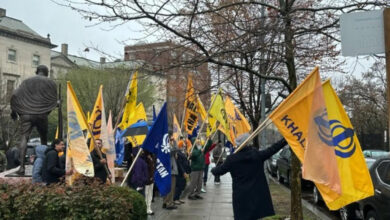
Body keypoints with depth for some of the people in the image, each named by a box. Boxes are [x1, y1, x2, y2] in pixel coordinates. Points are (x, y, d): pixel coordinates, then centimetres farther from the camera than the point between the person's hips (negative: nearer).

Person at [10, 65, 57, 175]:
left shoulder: (27, 81, 11)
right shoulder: (51, 83, 8)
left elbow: (15, 95, 4)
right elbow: (55, 100, 6)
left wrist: (14, 111, 14)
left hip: (26, 114, 1)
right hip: (42, 115, 0)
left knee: (24, 138, -4)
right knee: (43, 139, 14)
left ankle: (22, 166, -17)